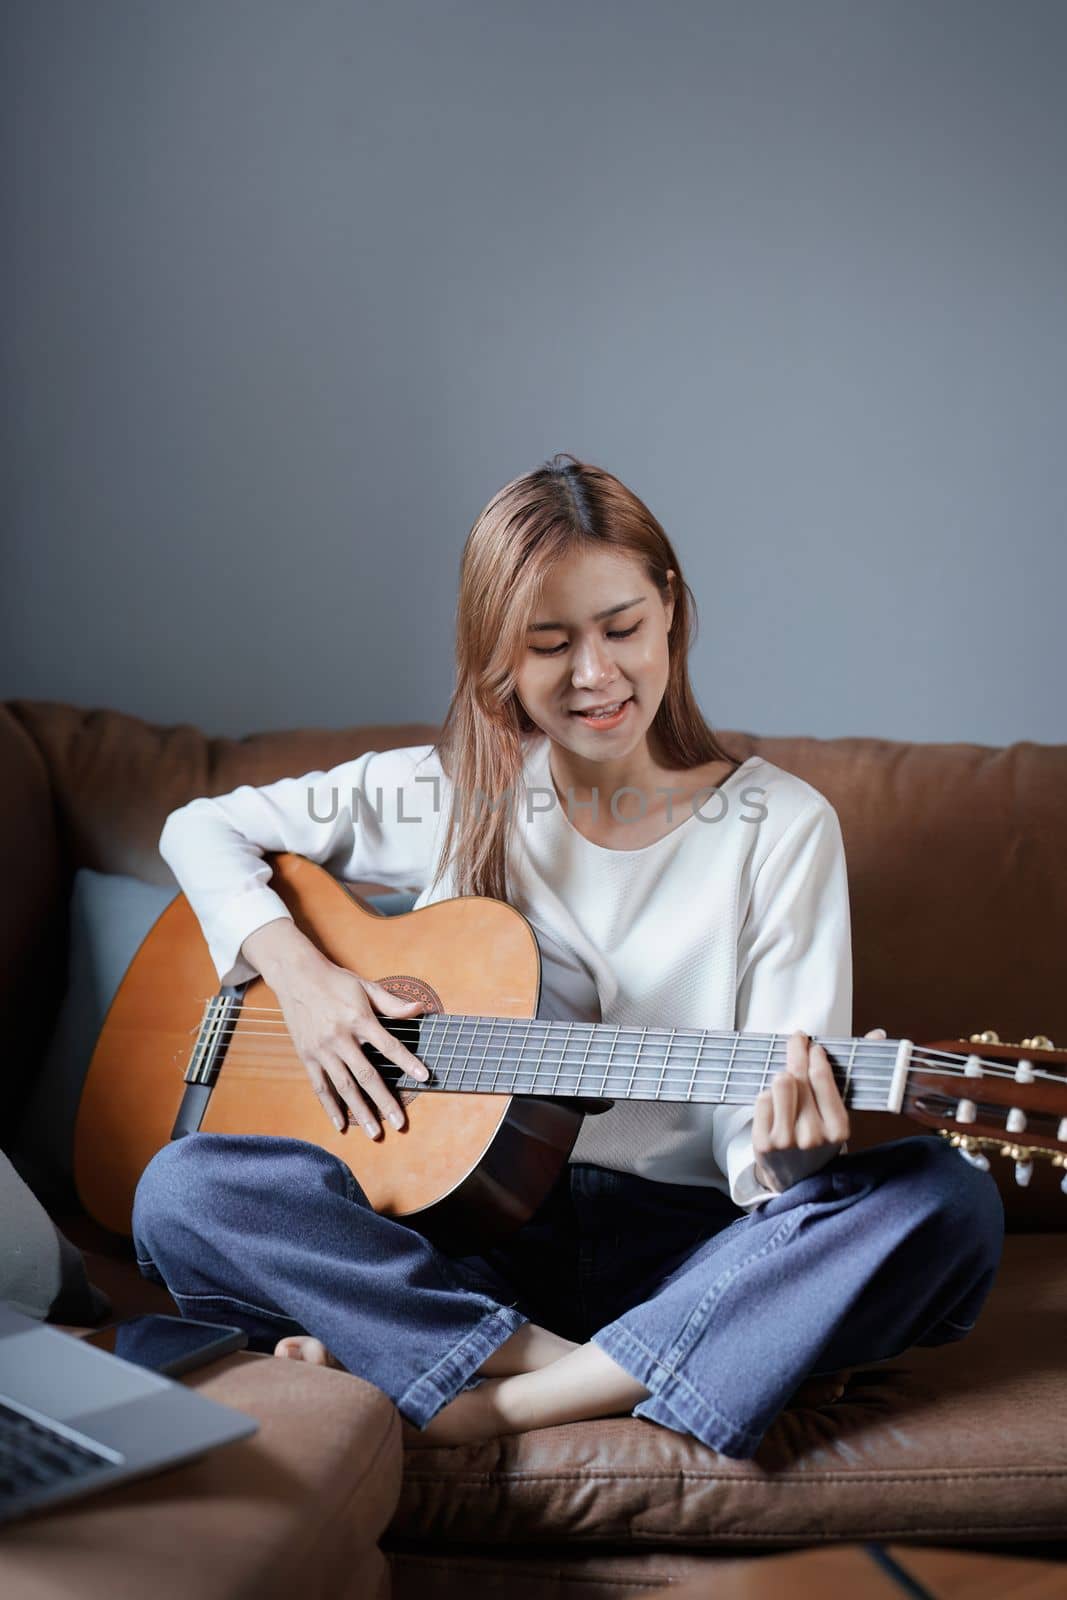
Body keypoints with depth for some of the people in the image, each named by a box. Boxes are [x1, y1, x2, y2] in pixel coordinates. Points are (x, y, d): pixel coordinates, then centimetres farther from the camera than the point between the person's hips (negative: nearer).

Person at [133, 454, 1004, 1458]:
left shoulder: (780, 827, 0)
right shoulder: (452, 796, 5)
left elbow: (759, 1145, -4)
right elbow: (205, 830, 13)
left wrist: (782, 1147, -30)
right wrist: (296, 970, -5)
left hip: (688, 1243, 0)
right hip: (469, 1240, 1)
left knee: (948, 1202, -29)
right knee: (182, 1188, -23)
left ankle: (493, 1405, -30)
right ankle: (580, 1376, -26)